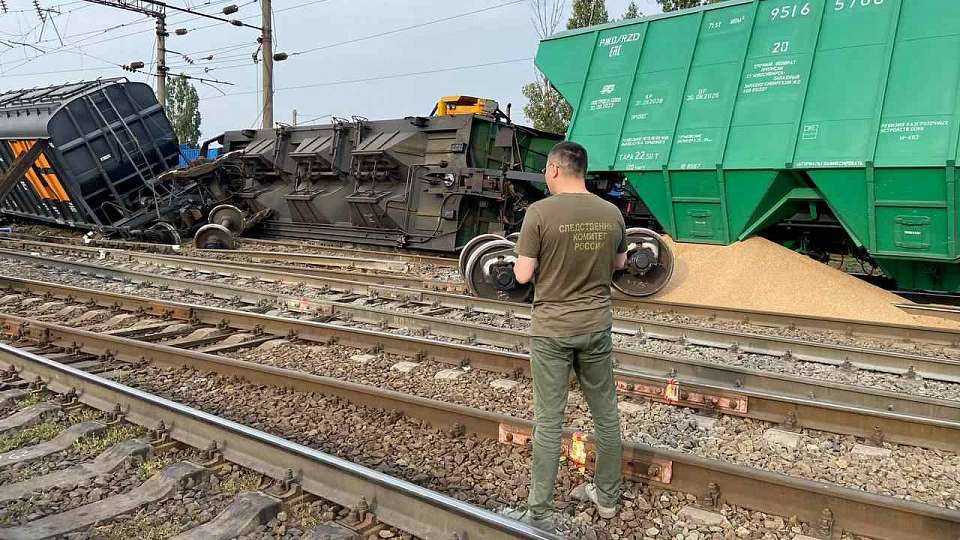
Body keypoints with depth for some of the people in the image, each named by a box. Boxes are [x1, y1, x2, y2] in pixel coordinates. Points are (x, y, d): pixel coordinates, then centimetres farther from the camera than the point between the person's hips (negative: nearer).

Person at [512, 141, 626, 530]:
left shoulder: (540, 212, -15)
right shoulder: (611, 213, -1)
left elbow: (523, 275, -12)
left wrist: (524, 258, 8)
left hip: (551, 330, -4)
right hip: (597, 326, 4)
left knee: (548, 421, 4)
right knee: (606, 413, 17)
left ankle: (540, 514, 15)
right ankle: (607, 497, 32)